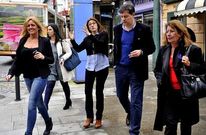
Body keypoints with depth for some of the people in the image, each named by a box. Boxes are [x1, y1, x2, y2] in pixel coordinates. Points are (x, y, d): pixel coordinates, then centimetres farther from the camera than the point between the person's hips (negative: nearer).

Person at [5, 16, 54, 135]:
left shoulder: (45, 41, -6)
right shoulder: (23, 40, 5)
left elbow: (52, 60, -3)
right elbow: (18, 59, 6)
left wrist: (43, 57, -23)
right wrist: (11, 73, -6)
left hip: (40, 76, -5)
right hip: (27, 76, 5)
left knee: (31, 105, -10)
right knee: (38, 102, 17)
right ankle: (48, 123, 40)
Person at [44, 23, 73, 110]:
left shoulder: (62, 42, -7)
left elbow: (69, 52, -6)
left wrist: (63, 58, -22)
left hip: (61, 67, -2)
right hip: (50, 67, 2)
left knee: (65, 85, 15)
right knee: (49, 85, -11)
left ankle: (68, 101, 37)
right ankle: (45, 106, -10)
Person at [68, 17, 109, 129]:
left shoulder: (104, 34, -2)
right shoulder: (87, 38, 9)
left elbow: (101, 43, -22)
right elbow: (78, 49, 4)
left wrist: (90, 35, -28)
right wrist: (72, 40, -8)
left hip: (102, 66, -4)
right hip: (90, 66, 4)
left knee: (99, 92, 4)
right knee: (88, 91, 4)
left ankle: (99, 118, 16)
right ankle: (89, 117, 18)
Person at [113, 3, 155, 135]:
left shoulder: (144, 29, -9)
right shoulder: (117, 29, 4)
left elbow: (152, 48, -4)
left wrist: (141, 52, -23)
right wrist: (116, 62, 13)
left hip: (136, 70, -5)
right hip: (121, 68, 5)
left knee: (136, 101, -1)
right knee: (121, 95, 19)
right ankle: (130, 113, 49)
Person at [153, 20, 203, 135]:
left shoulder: (193, 49, -8)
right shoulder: (163, 50, 7)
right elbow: (157, 69, 18)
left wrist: (190, 65, -22)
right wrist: (160, 79, 0)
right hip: (169, 94, 3)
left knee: (186, 125, 15)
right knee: (170, 125, 0)